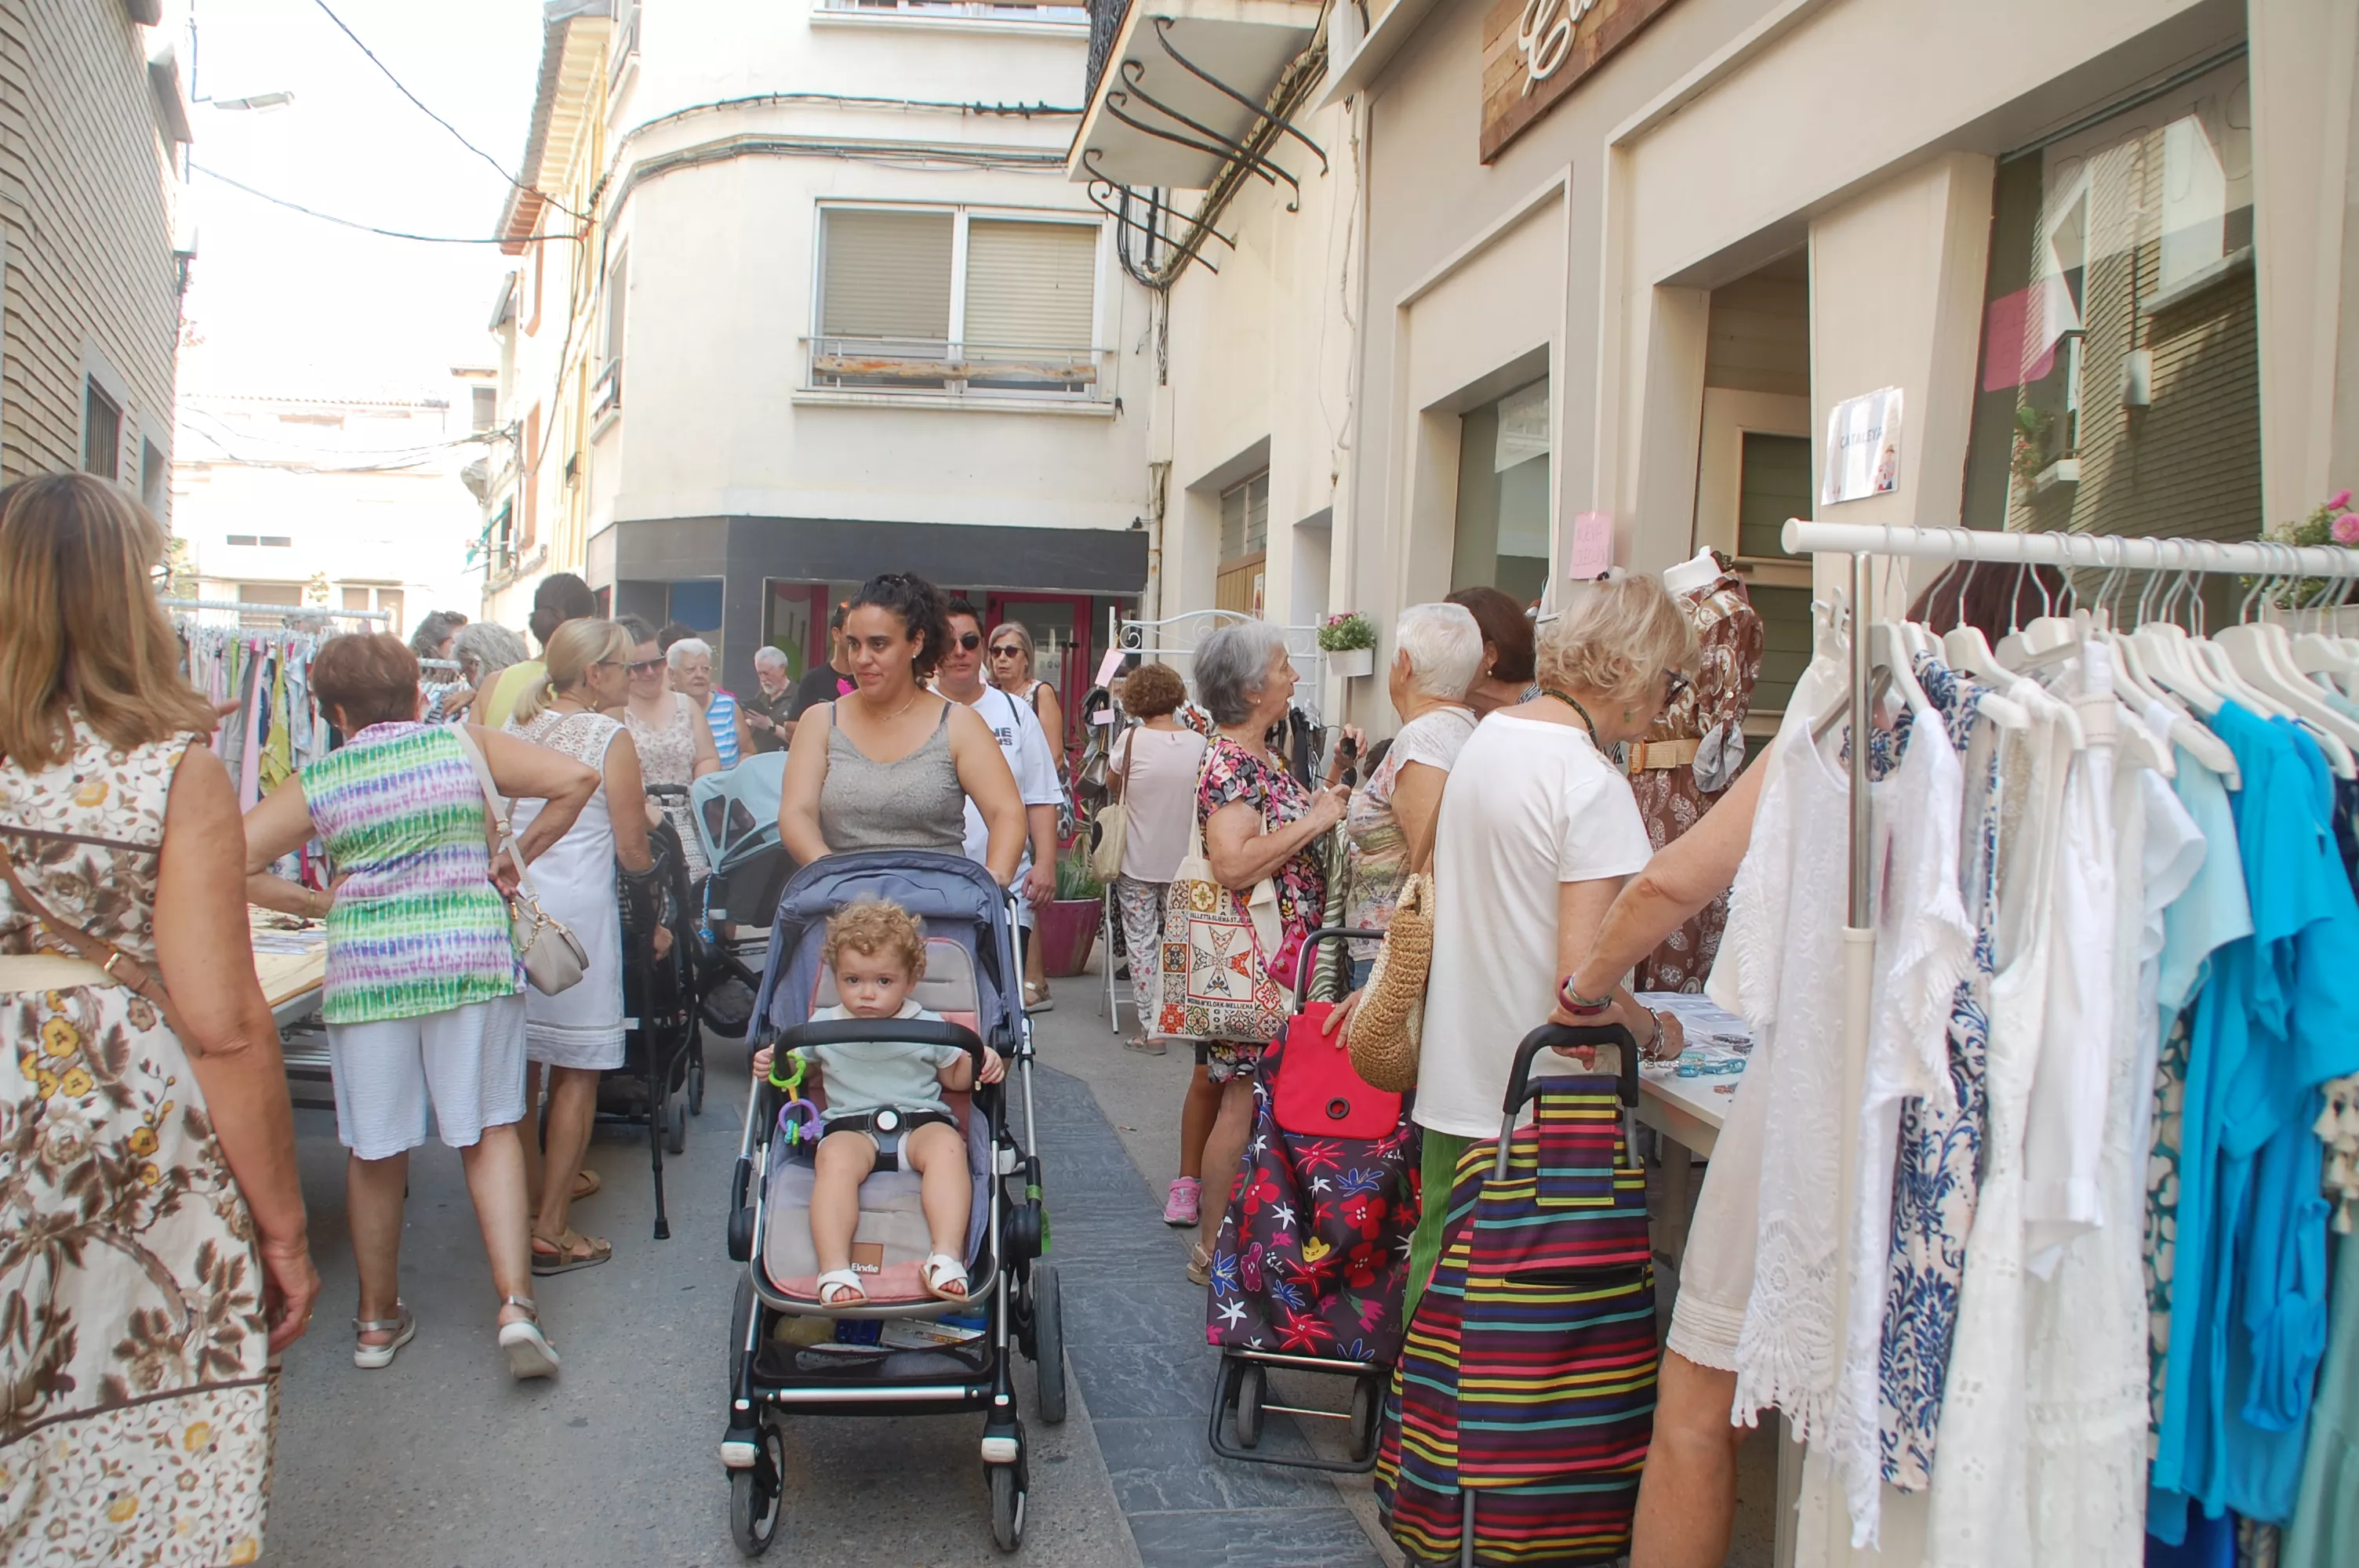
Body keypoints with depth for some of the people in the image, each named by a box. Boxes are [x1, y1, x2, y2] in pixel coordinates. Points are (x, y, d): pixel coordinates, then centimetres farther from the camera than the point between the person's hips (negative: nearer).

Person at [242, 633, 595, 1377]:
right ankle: (515, 1302, -4)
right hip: (473, 956, 0)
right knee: (490, 1131, 7)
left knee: (375, 1150, 11)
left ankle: (378, 1318, 25)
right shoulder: (466, 746, 5)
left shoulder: (314, 784, 4)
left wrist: (314, 902, 9)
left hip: (366, 969, 0)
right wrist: (517, 856, 9)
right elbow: (576, 778, 1)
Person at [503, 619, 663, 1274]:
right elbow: (631, 850, -6)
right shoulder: (611, 739, -8)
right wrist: (650, 921, 8)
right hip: (576, 909, -6)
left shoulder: (515, 729, 8)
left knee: (517, 1061, 14)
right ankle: (550, 1229, 4)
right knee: (576, 1072, 2)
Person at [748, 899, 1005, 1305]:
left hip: (921, 1120, 0)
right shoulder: (823, 1026, 13)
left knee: (947, 1145, -34)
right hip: (850, 1125, 0)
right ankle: (834, 1271, -43)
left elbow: (954, 1076, 20)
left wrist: (982, 1063, -2)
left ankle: (947, 1258, -43)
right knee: (835, 1159, -35)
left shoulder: (929, 1026, 10)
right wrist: (770, 1063, 2)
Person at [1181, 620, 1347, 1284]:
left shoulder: (1260, 756, 13)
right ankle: (1213, 1248, 0)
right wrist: (1316, 819, -22)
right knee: (1244, 1098, -6)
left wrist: (1331, 782, 9)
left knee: (1216, 1079, 19)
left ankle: (1193, 1198, 32)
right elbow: (1233, 863, -29)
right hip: (1256, 956, -10)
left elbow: (1284, 823, 15)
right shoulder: (1232, 763, -19)